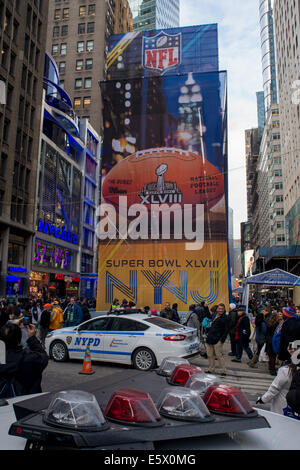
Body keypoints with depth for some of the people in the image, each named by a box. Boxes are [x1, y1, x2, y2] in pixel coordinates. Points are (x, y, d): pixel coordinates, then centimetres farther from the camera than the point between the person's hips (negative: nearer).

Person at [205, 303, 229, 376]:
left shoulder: (225, 318, -7)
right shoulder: (215, 315, 11)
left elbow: (226, 330, -9)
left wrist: (222, 340, -13)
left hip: (217, 340, -7)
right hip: (210, 339, 7)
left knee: (219, 355, -3)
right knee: (210, 355, 11)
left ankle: (223, 371, 9)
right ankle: (211, 370, 23)